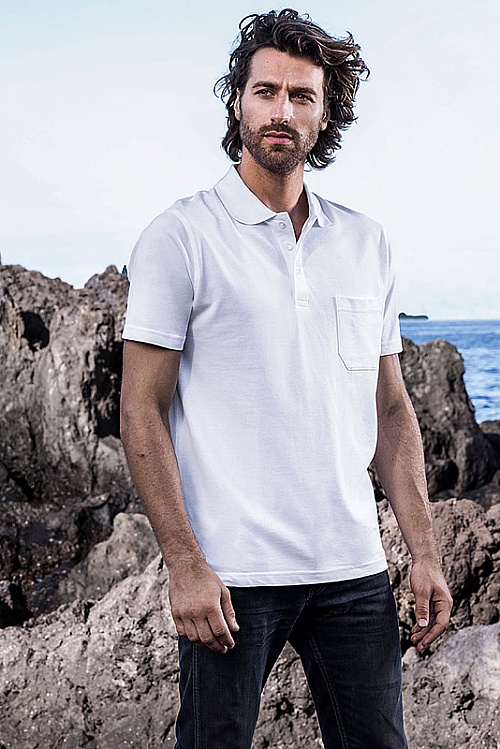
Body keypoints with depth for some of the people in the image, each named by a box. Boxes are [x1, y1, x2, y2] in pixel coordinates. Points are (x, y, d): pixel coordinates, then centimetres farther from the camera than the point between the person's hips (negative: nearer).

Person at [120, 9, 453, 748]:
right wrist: (184, 565, -13)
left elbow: (391, 410, 13)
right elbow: (141, 413, -6)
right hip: (230, 573, -4)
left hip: (353, 571, 4)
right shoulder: (180, 237, -3)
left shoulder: (366, 243, 11)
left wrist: (424, 552, 6)